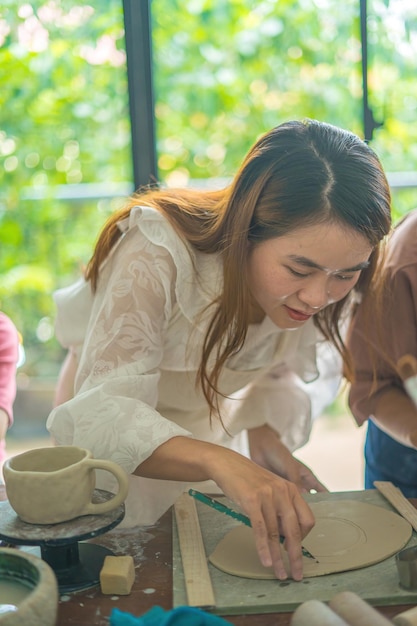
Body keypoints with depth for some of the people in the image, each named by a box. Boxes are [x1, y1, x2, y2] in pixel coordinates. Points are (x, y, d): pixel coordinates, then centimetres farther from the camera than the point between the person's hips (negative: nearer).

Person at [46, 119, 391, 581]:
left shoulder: (318, 279, -20)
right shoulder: (157, 255, -38)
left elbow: (277, 370, 0)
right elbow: (102, 413, -44)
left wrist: (265, 440, -19)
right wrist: (221, 463, -59)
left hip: (215, 421, 4)